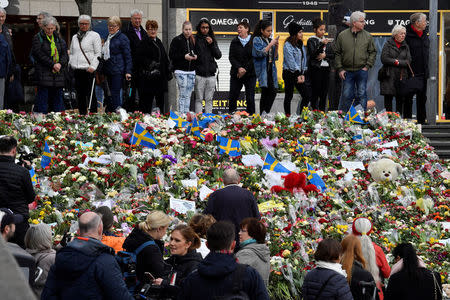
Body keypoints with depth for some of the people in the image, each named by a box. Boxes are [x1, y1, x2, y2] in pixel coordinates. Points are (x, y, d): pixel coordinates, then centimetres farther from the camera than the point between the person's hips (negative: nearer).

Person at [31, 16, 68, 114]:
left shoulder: (58, 38, 16)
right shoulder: (38, 38, 0)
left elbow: (65, 54, 10)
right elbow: (40, 54, -10)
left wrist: (60, 64, -10)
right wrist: (53, 65, -16)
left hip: (58, 74, 5)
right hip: (44, 74, -5)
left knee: (58, 97, 6)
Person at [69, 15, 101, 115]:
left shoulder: (94, 36, 1)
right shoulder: (75, 37, 19)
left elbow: (98, 53, -4)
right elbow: (71, 53, 26)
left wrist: (93, 66, -14)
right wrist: (70, 63, 8)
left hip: (89, 70, -6)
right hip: (77, 69, 6)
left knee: (90, 95, -9)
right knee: (80, 95, 8)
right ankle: (82, 115, 14)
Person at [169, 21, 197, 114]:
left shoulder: (193, 41, 13)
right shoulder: (177, 40, -4)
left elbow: (196, 52, 23)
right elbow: (171, 55, -8)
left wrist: (195, 56, 0)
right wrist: (184, 57, -18)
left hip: (191, 71, 5)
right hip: (181, 71, -5)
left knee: (188, 95, 5)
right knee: (183, 95, -10)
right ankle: (181, 114, -8)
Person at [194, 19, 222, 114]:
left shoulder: (213, 40, 12)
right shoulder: (196, 40, -1)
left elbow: (218, 56, 6)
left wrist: (212, 44, -5)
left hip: (211, 75, 4)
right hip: (199, 75, -4)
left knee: (209, 99, 7)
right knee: (199, 99, -3)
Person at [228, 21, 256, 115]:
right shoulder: (235, 42, 8)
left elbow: (254, 58, -6)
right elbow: (231, 57, 2)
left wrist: (245, 69, -12)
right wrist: (239, 68, -13)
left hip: (250, 74, -2)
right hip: (236, 74, 3)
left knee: (250, 98, -1)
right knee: (233, 96, 1)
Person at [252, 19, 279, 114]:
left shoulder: (270, 40, 17)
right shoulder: (257, 40, 1)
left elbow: (275, 57, 18)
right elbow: (260, 53, -12)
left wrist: (276, 47, 3)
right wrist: (270, 44, -11)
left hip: (271, 69, 6)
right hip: (262, 69, -6)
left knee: (273, 91, -5)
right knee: (265, 91, -14)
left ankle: (265, 114, 0)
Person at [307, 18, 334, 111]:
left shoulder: (327, 40, 15)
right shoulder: (311, 40, -2)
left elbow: (333, 55, 13)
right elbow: (312, 54, -15)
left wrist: (325, 55, -7)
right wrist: (322, 45, -24)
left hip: (326, 69, 6)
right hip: (315, 69, -6)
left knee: (324, 93, 5)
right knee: (315, 93, -7)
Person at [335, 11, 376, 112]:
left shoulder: (367, 36, 4)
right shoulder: (342, 35, 1)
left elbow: (373, 52, 10)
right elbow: (337, 53, 5)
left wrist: (367, 66, -1)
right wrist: (340, 69, -2)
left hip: (362, 71, 1)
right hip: (347, 71, -1)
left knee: (362, 95, 3)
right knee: (347, 95, 2)